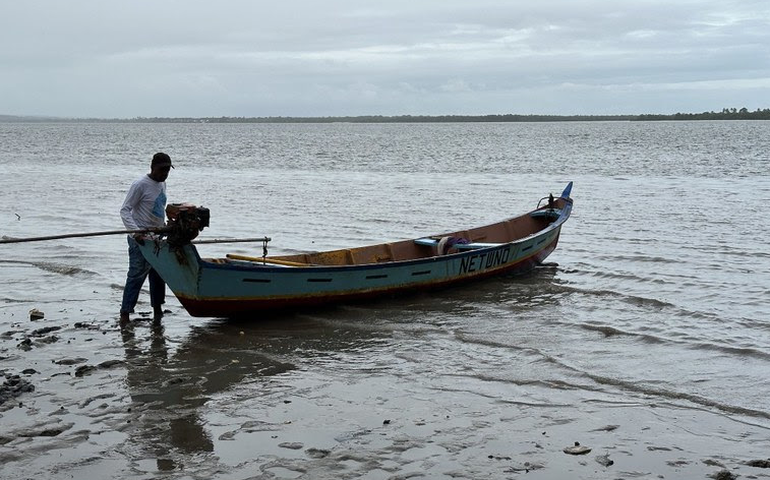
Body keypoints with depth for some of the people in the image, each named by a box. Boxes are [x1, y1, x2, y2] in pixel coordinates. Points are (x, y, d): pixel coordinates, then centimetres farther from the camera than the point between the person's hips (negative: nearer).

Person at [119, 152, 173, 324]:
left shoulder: (162, 184, 11)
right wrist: (136, 232, -29)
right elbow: (125, 210, -18)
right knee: (137, 274, -9)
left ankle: (157, 309, 26)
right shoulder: (141, 185, -14)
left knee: (158, 274, 14)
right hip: (140, 239, -8)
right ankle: (125, 313, -4)